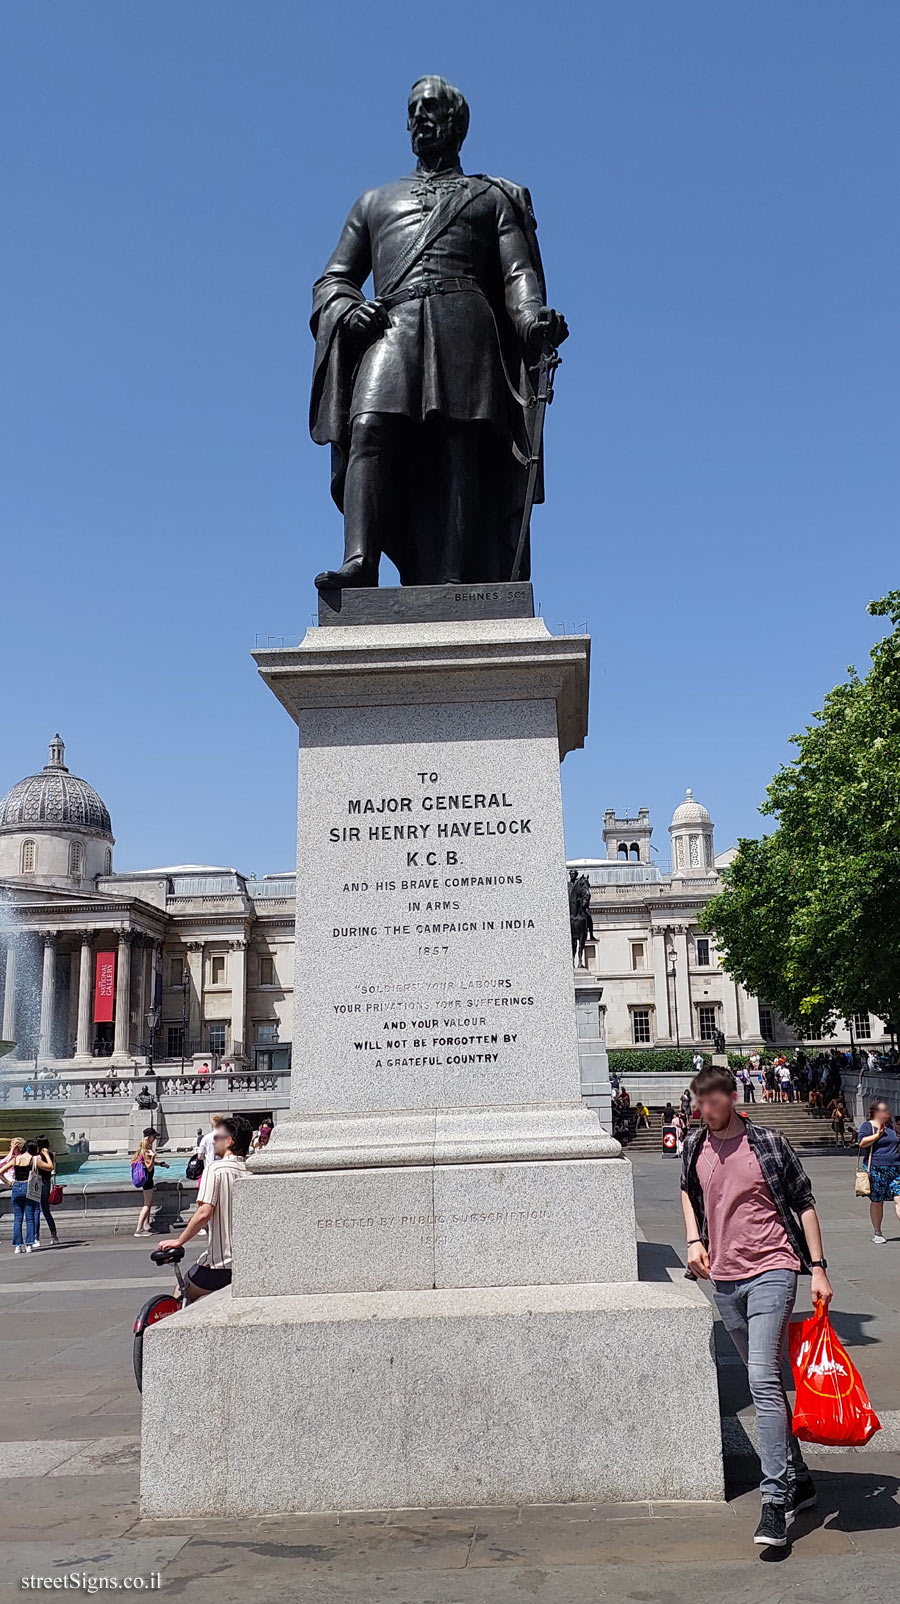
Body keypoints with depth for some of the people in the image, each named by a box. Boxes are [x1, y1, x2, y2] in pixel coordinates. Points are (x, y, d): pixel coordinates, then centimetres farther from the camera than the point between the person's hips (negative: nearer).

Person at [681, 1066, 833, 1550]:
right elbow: (688, 1192, 24)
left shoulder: (768, 1143, -8)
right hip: (724, 1279, 5)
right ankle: (799, 1481, 27)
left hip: (771, 1271, -5)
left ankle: (776, 1499, -14)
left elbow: (803, 1202, -1)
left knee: (763, 1379, -16)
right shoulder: (695, 1148, 5)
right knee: (766, 1382, 14)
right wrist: (694, 1240, 9)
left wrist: (818, 1268, -4)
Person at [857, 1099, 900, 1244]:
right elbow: (862, 1142, -15)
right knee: (877, 1202, 4)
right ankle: (877, 1233, 18)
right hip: (876, 1169, -5)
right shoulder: (868, 1125, -1)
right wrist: (878, 1134, -18)